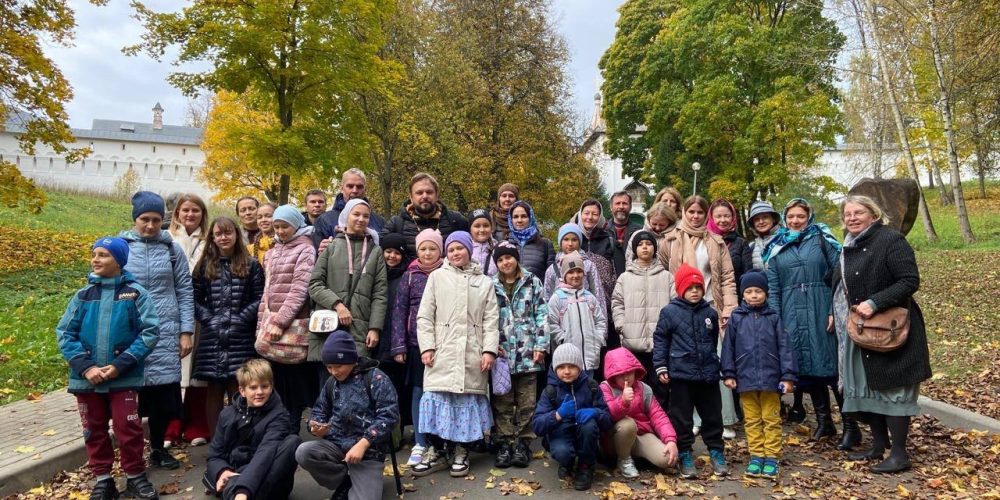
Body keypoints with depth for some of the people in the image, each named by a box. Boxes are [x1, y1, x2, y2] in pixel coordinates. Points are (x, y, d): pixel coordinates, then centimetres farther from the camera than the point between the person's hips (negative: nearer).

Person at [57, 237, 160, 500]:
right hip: (87, 377, 4)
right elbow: (64, 333, 2)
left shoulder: (136, 293, -6)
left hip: (124, 377, -3)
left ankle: (135, 477, 19)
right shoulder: (83, 295, 3)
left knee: (128, 428, 1)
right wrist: (85, 366, -11)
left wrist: (120, 365, -16)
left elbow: (150, 332, -9)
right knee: (94, 430, 13)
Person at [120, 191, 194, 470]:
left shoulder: (172, 248, 6)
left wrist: (186, 331, 1)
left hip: (166, 332, 1)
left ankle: (158, 449, 23)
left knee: (164, 391, 5)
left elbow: (185, 291, 6)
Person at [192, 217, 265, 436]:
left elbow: (259, 299, 0)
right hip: (212, 338, 2)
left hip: (241, 338, -2)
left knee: (237, 390, 0)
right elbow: (195, 298, 7)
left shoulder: (251, 265, 5)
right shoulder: (205, 266, 12)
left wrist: (240, 319, -10)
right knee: (214, 390, 7)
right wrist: (208, 319, -6)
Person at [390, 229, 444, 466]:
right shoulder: (409, 276, 4)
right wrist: (399, 346, -4)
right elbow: (399, 310, 2)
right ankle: (420, 444, 12)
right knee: (418, 391, 3)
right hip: (416, 342, 0)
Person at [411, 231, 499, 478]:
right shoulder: (437, 276, 8)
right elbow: (424, 316, 4)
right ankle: (437, 450, 10)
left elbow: (490, 320, 6)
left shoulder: (484, 282, 12)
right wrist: (427, 346, -6)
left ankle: (460, 451, 17)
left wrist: (489, 350, -5)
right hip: (442, 350, -1)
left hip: (472, 353, 1)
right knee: (438, 397, -4)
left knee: (468, 399, 4)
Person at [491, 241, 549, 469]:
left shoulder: (532, 282, 5)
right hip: (501, 352, 1)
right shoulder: (491, 286, 8)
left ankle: (523, 444, 13)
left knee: (527, 401, 4)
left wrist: (541, 346, -6)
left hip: (528, 351, -1)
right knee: (503, 402, 5)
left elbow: (542, 315, 1)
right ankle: (505, 444, 13)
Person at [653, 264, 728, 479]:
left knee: (713, 415, 12)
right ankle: (685, 456, 18)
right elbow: (660, 340, -2)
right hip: (681, 374, -3)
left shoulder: (710, 312, 5)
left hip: (708, 374, 3)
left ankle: (716, 453, 26)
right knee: (682, 418, 6)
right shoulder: (669, 312, -5)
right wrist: (660, 367, -6)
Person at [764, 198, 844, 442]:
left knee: (832, 366, -1)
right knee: (807, 368, 7)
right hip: (793, 316, 3)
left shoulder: (822, 239, 3)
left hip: (822, 312, -3)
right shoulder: (776, 248, 12)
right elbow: (772, 288, 8)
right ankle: (823, 421, 19)